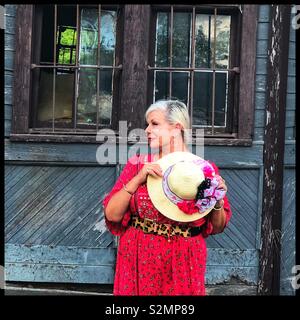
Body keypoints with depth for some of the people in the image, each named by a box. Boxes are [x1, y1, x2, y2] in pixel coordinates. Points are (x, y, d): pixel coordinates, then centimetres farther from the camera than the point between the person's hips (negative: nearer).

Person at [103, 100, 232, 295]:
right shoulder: (137, 164, -1)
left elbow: (217, 227, 4)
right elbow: (112, 215, -6)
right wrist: (138, 179, -16)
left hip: (183, 264, -1)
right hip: (139, 262, 1)